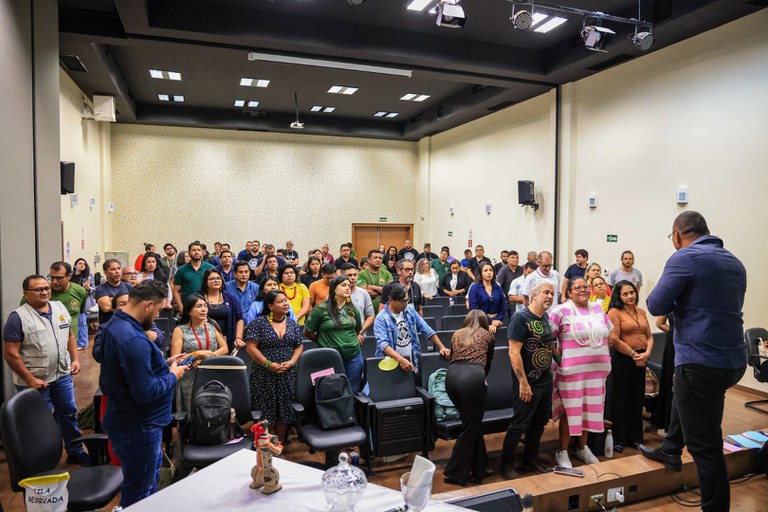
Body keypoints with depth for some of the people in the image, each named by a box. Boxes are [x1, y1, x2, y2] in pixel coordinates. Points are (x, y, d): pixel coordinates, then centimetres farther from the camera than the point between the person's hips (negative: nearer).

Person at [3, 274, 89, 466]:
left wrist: (75, 359, 3)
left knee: (69, 414, 16)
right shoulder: (18, 317, -15)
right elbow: (10, 354, -16)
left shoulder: (60, 307, 4)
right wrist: (30, 379, -17)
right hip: (34, 381, -6)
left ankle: (75, 452, 31)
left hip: (63, 375, 6)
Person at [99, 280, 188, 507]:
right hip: (137, 428, -10)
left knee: (152, 473, 29)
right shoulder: (134, 340, -31)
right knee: (138, 493, 10)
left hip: (125, 419, 11)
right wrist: (172, 376, -16)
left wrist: (164, 364, 5)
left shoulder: (116, 325, 2)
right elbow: (145, 393, -31)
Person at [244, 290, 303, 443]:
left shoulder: (292, 323, 8)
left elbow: (299, 346, 9)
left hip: (287, 376, 4)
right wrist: (269, 364, -16)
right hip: (264, 375, -3)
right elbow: (251, 347, -10)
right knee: (265, 411, 0)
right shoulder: (259, 322, -6)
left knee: (284, 411, 7)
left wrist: (291, 362, -9)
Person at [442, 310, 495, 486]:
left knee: (472, 424, 20)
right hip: (473, 377, -4)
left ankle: (479, 468, 29)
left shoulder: (457, 334, 28)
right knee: (470, 427, 9)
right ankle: (453, 474, 14)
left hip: (452, 376, 4)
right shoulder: (488, 335, 22)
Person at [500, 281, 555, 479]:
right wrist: (523, 383, -22)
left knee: (540, 422, 17)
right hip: (528, 383, -8)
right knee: (519, 424, 1)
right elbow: (514, 353, -21)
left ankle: (531, 457, 35)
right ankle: (506, 463, 16)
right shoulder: (521, 318, -17)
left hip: (546, 380, 8)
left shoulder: (546, 318, 7)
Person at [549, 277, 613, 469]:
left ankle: (583, 447, 33)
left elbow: (608, 335, 20)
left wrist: (605, 357, 13)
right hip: (572, 371, -6)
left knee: (590, 410, 15)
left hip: (597, 369, 6)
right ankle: (562, 452, 16)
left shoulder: (598, 309, 10)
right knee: (570, 411, 2)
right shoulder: (562, 311, -10)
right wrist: (558, 357, -12)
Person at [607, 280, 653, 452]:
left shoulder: (641, 312, 12)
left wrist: (646, 353, -6)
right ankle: (618, 439, 15)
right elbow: (614, 339, -15)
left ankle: (635, 438, 27)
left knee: (637, 399, 13)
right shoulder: (615, 312, -8)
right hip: (621, 359, -6)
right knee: (620, 399, 4)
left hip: (641, 360, 6)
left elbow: (649, 336, 11)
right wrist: (633, 354, -12)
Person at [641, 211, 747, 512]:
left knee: (705, 445, 1)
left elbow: (656, 305, -14)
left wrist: (678, 300, 6)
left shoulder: (685, 258, -13)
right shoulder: (735, 263, 11)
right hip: (734, 359, 9)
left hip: (701, 362, -9)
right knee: (681, 394, 35)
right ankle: (670, 451, 49)